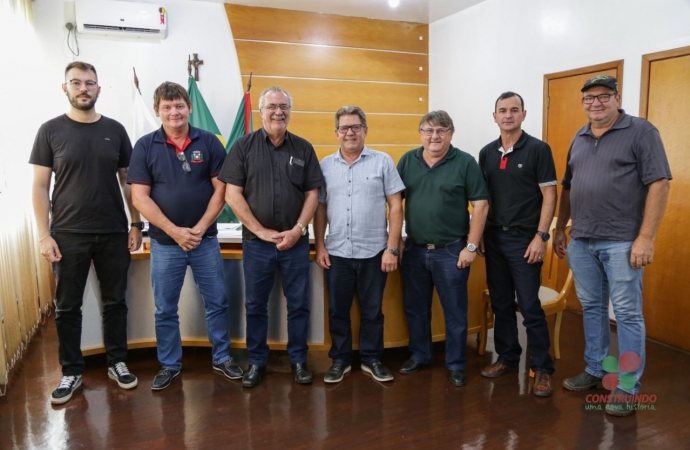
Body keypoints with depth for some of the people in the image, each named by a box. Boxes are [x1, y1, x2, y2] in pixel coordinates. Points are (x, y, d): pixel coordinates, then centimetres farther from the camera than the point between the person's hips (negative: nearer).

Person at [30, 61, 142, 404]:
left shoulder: (115, 130, 5)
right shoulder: (51, 130, 0)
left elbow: (127, 181, 8)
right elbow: (40, 187, -1)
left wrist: (136, 225, 3)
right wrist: (44, 235, -7)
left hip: (113, 234, 1)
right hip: (68, 235, -1)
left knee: (115, 301, 10)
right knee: (67, 307, 8)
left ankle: (117, 363, 26)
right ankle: (71, 372, 23)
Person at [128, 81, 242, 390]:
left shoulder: (209, 142, -2)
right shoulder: (145, 146, -2)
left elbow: (220, 189, -3)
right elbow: (140, 197, -6)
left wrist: (200, 228, -11)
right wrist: (175, 231, -14)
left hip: (206, 239, 0)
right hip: (164, 243, 0)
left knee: (216, 302, 9)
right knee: (165, 309, 10)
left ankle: (222, 358, 27)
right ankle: (169, 365, 28)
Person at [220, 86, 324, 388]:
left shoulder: (303, 148, 5)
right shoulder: (244, 146, 0)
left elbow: (312, 193, 4)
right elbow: (232, 195, -5)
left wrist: (298, 229, -9)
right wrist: (261, 231, -10)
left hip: (296, 242, 1)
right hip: (256, 242, -1)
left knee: (299, 304, 8)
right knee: (255, 305, 9)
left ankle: (298, 360, 25)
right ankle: (257, 362, 25)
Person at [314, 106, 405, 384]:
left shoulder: (383, 162, -1)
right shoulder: (325, 165, 6)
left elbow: (396, 206, -3)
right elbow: (320, 208, 8)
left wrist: (392, 248, -8)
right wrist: (319, 246, 2)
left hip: (374, 252, -1)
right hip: (337, 252, 2)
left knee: (372, 310, 11)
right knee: (337, 310, 11)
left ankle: (371, 359, 28)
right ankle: (340, 359, 28)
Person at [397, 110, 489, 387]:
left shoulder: (465, 162, -5)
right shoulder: (408, 161, 5)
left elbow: (480, 205, -6)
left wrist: (471, 246, -10)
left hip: (451, 251, -3)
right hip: (414, 249, 4)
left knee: (455, 312, 8)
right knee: (415, 309, 15)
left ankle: (456, 364, 25)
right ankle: (419, 356, 33)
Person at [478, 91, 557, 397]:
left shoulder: (538, 149, -5)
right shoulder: (487, 152, 9)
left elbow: (549, 195, -7)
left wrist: (541, 236, -14)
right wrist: (479, 234, 6)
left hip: (524, 238, -5)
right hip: (494, 237, 5)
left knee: (530, 306, -3)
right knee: (500, 303, 12)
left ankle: (542, 368, 10)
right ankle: (507, 357, 26)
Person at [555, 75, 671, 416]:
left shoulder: (641, 132, -5)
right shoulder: (579, 139, 13)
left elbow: (659, 184, -11)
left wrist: (645, 237, -17)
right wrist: (560, 230, 13)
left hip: (621, 242, -5)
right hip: (581, 241, 6)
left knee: (627, 314, 3)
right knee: (592, 309, 15)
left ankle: (628, 386, 16)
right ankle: (595, 370, 30)